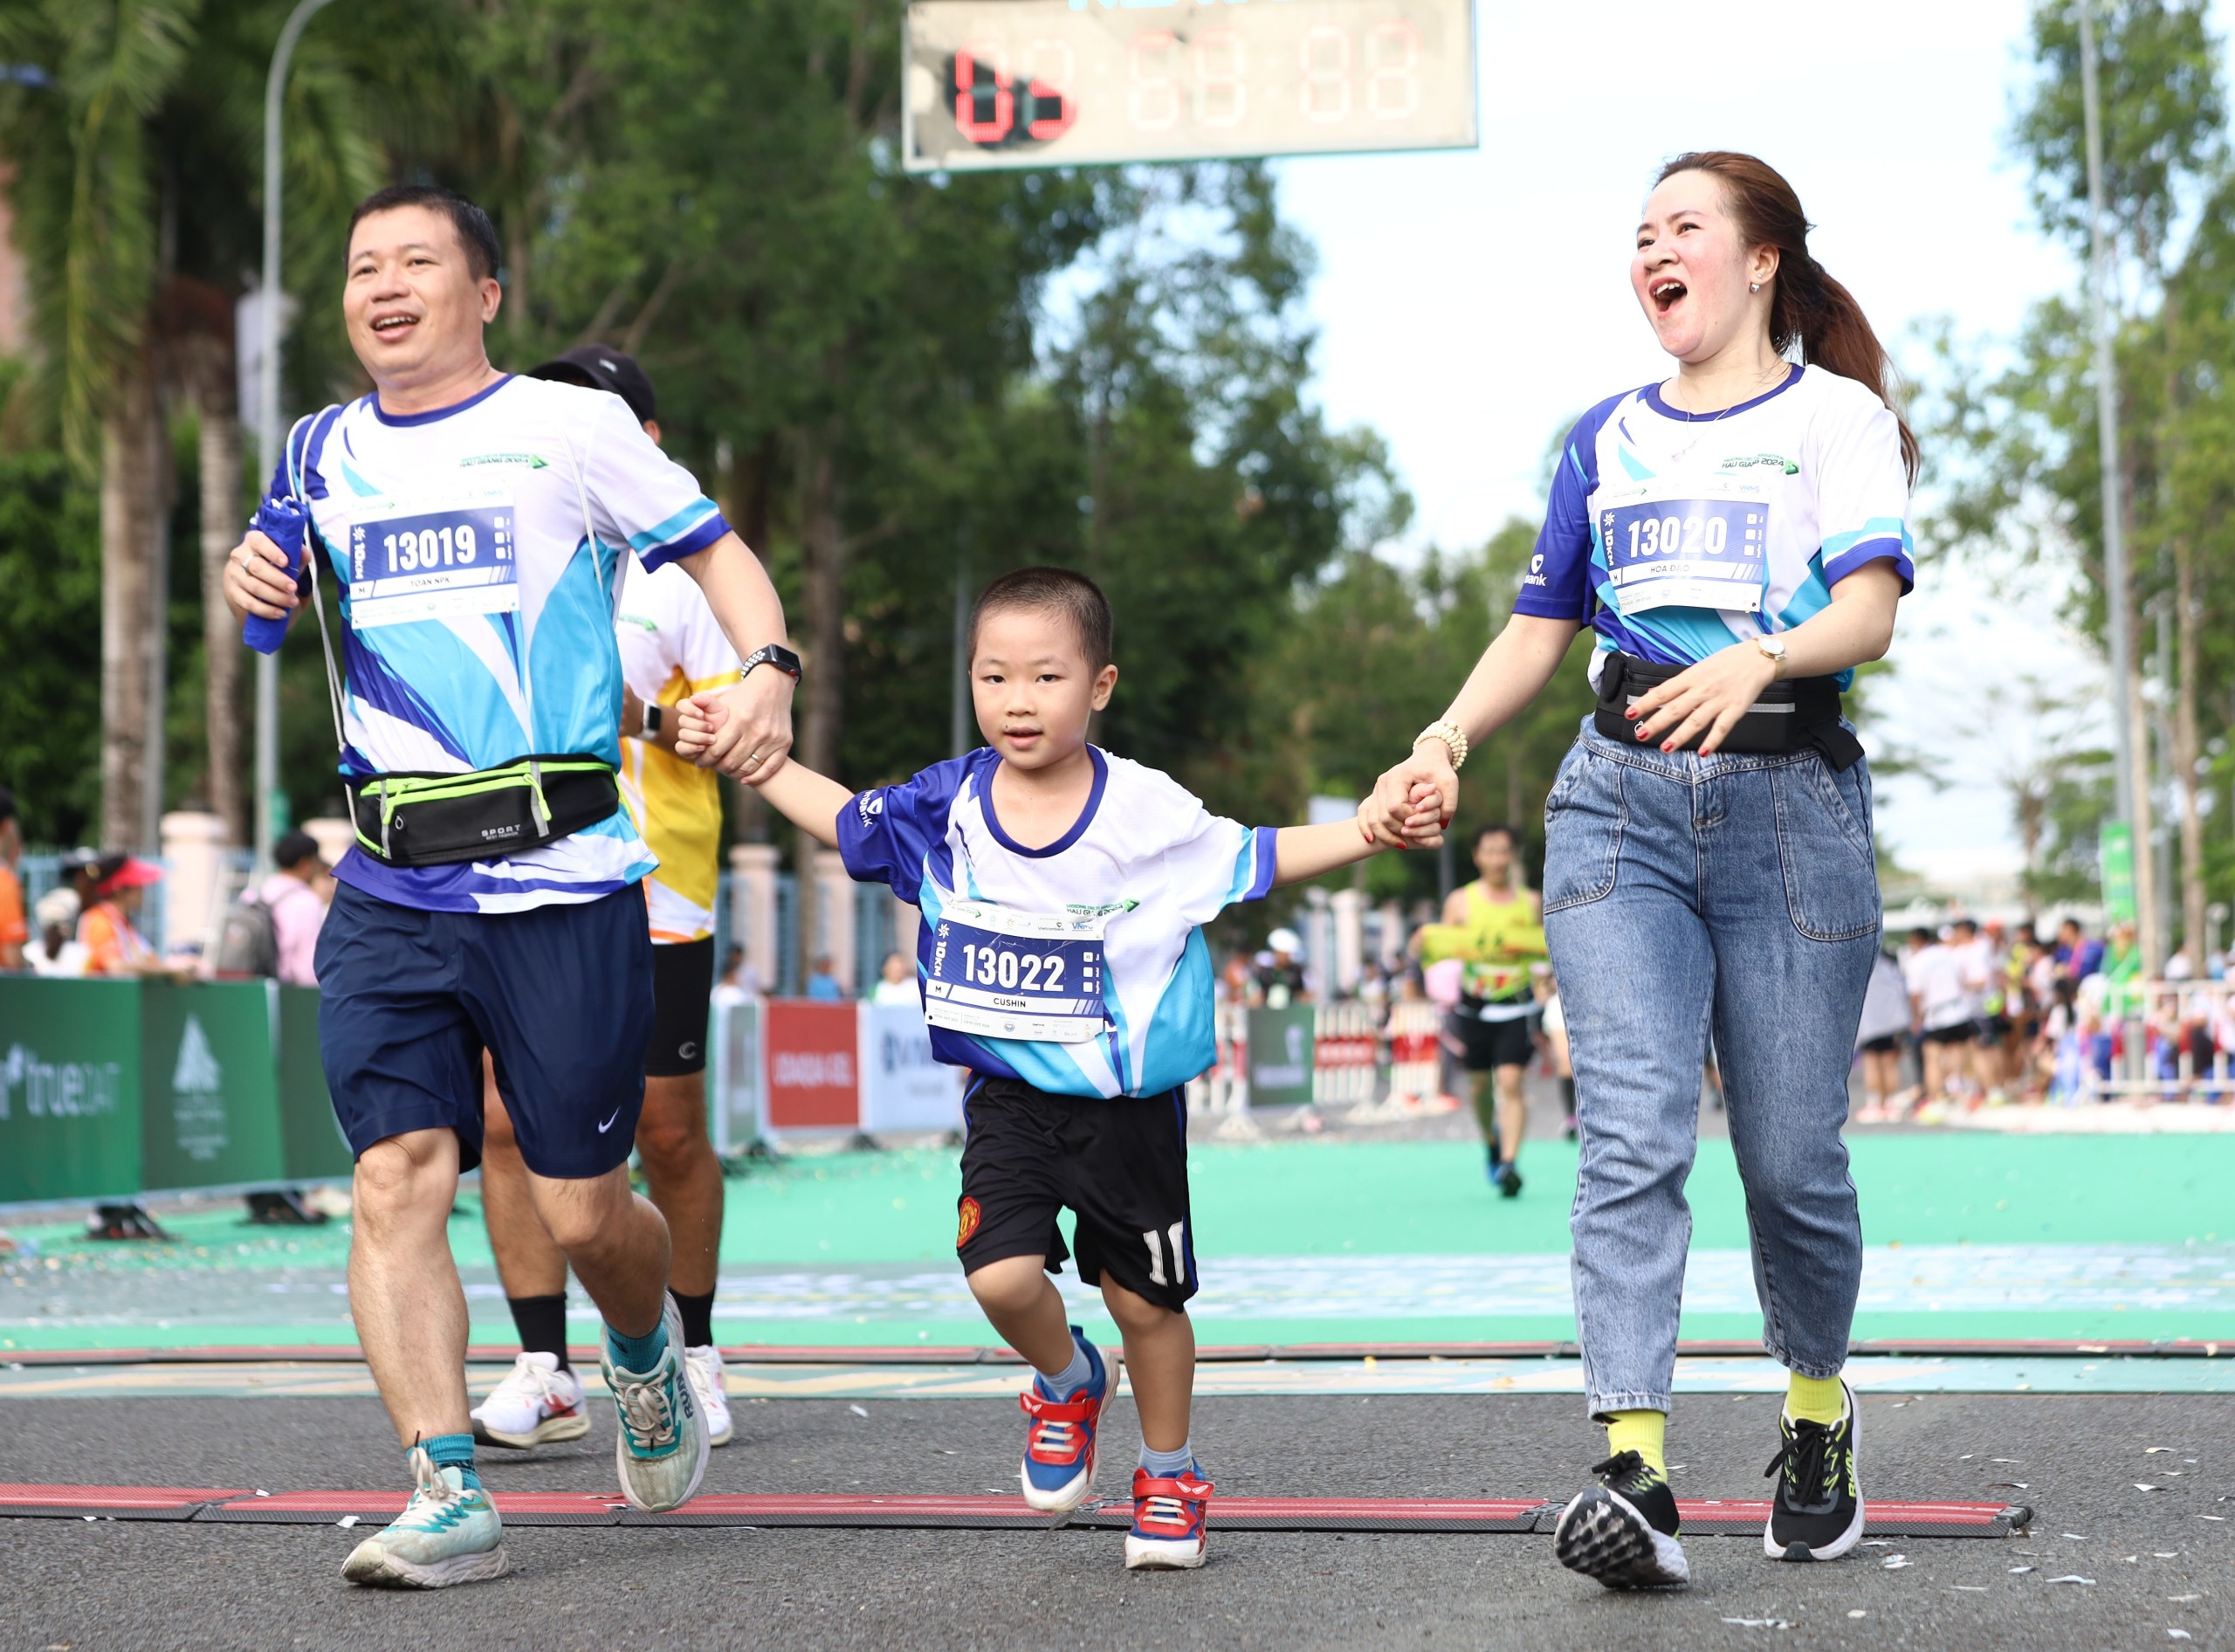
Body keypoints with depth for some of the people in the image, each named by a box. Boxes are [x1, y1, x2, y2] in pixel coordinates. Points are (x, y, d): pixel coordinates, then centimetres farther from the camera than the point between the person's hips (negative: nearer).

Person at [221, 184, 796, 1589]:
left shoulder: (568, 425, 3)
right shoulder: (325, 454, 15)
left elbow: (715, 549, 6)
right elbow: (284, 597, 29)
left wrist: (770, 668, -14)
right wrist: (257, 585, 5)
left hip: (562, 885, -3)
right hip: (391, 897, 3)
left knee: (581, 1211, 1)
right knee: (397, 1175, -12)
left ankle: (648, 1348, 35)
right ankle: (449, 1493, -9)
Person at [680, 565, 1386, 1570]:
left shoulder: (1147, 814, -13)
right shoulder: (944, 807, -4)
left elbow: (1258, 860, -4)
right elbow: (842, 818, 14)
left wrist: (1373, 830, -18)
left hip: (1130, 1101, -1)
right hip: (1010, 1097, 2)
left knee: (1145, 1299, 8)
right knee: (1001, 1275, -17)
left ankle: (1169, 1474, 33)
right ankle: (1067, 1384, 18)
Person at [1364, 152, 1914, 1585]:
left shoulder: (1836, 416, 6)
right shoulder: (1608, 437, 19)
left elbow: (1871, 609, -9)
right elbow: (1539, 630, 20)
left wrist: (1756, 661, -30)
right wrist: (1444, 746, 3)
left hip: (1792, 796, -2)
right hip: (1621, 803, 3)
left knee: (1792, 1155, 1)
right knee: (1632, 1136, -13)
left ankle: (1818, 1412, 27)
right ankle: (1634, 1469, -21)